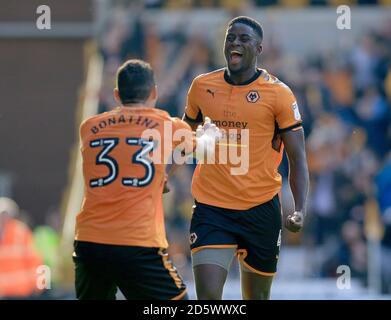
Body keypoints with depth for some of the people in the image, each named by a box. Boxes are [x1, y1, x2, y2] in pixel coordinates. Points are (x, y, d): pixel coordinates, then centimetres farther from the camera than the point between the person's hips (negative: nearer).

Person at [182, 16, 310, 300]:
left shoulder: (279, 94, -5)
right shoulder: (202, 87, 4)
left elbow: (297, 159, -5)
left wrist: (300, 210, -18)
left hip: (261, 209, -1)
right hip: (211, 209, 1)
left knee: (257, 297, 12)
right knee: (207, 296, -14)